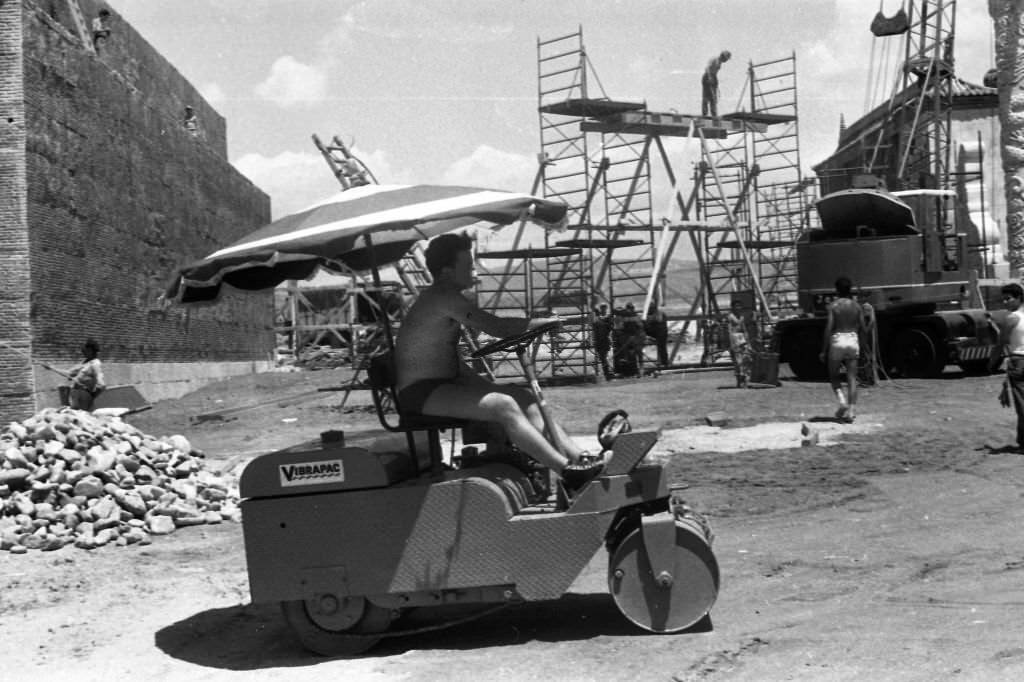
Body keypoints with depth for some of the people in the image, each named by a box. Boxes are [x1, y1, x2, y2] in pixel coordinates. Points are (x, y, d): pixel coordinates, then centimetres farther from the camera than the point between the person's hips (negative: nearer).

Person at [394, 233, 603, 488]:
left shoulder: (439, 297, 16)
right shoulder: (444, 298, -18)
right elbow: (497, 327, -24)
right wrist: (547, 321, -13)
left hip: (446, 382, 10)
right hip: (421, 393, -10)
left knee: (524, 398, -2)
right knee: (503, 406, -27)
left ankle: (581, 458, -10)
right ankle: (568, 471, -32)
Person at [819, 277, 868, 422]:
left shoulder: (833, 305, -6)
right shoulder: (856, 306, 4)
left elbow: (829, 328, -10)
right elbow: (863, 328, 4)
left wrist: (824, 350, -5)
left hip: (837, 341, -3)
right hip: (853, 341, 3)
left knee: (834, 376, 13)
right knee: (852, 378, 5)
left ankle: (842, 402, -9)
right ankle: (851, 412, -1)